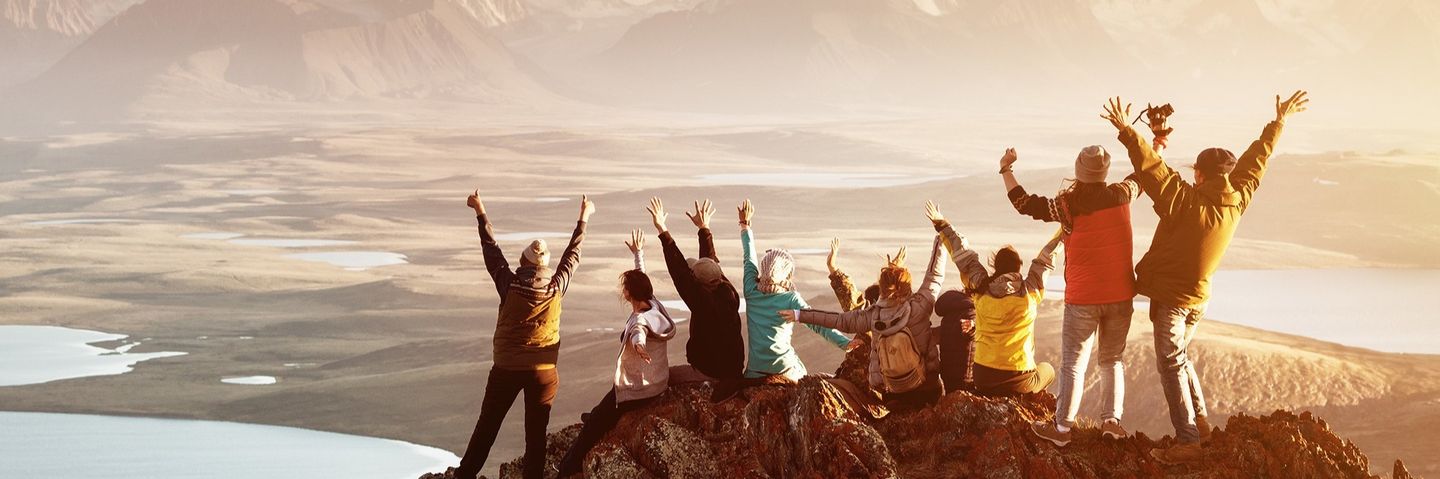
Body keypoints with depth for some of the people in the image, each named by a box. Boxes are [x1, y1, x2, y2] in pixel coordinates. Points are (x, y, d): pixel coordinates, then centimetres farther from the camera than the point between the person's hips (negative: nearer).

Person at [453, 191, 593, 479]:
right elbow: (573, 255, 7)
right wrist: (584, 218, 21)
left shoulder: (511, 285, -11)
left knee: (486, 427, 10)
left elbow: (491, 250, 1)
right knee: (536, 434, 5)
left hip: (506, 369, 0)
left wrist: (481, 213, 13)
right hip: (543, 371, 0)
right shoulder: (557, 288, -8)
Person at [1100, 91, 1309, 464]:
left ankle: (1188, 442, -4)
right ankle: (1199, 422, 27)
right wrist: (1279, 122, 19)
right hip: (1198, 296, 7)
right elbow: (1256, 160, 7)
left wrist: (1127, 132, -28)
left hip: (1170, 297, -7)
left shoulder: (1185, 202, -23)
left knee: (1171, 366, -2)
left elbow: (1152, 169, -29)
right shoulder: (1237, 201, -4)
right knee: (1181, 357, 25)